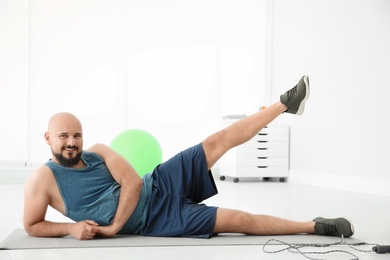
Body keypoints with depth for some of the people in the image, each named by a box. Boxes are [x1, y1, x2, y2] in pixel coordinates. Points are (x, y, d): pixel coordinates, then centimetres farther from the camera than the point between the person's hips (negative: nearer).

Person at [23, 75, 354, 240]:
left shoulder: (98, 151, 1)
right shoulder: (42, 179, -9)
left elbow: (132, 183, -5)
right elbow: (32, 226, -3)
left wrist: (115, 226, -12)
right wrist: (70, 227, -19)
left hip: (160, 186, 5)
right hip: (155, 220, -5)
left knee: (218, 142, -6)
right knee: (239, 220, -12)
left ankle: (286, 103, 8)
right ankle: (316, 226, -2)